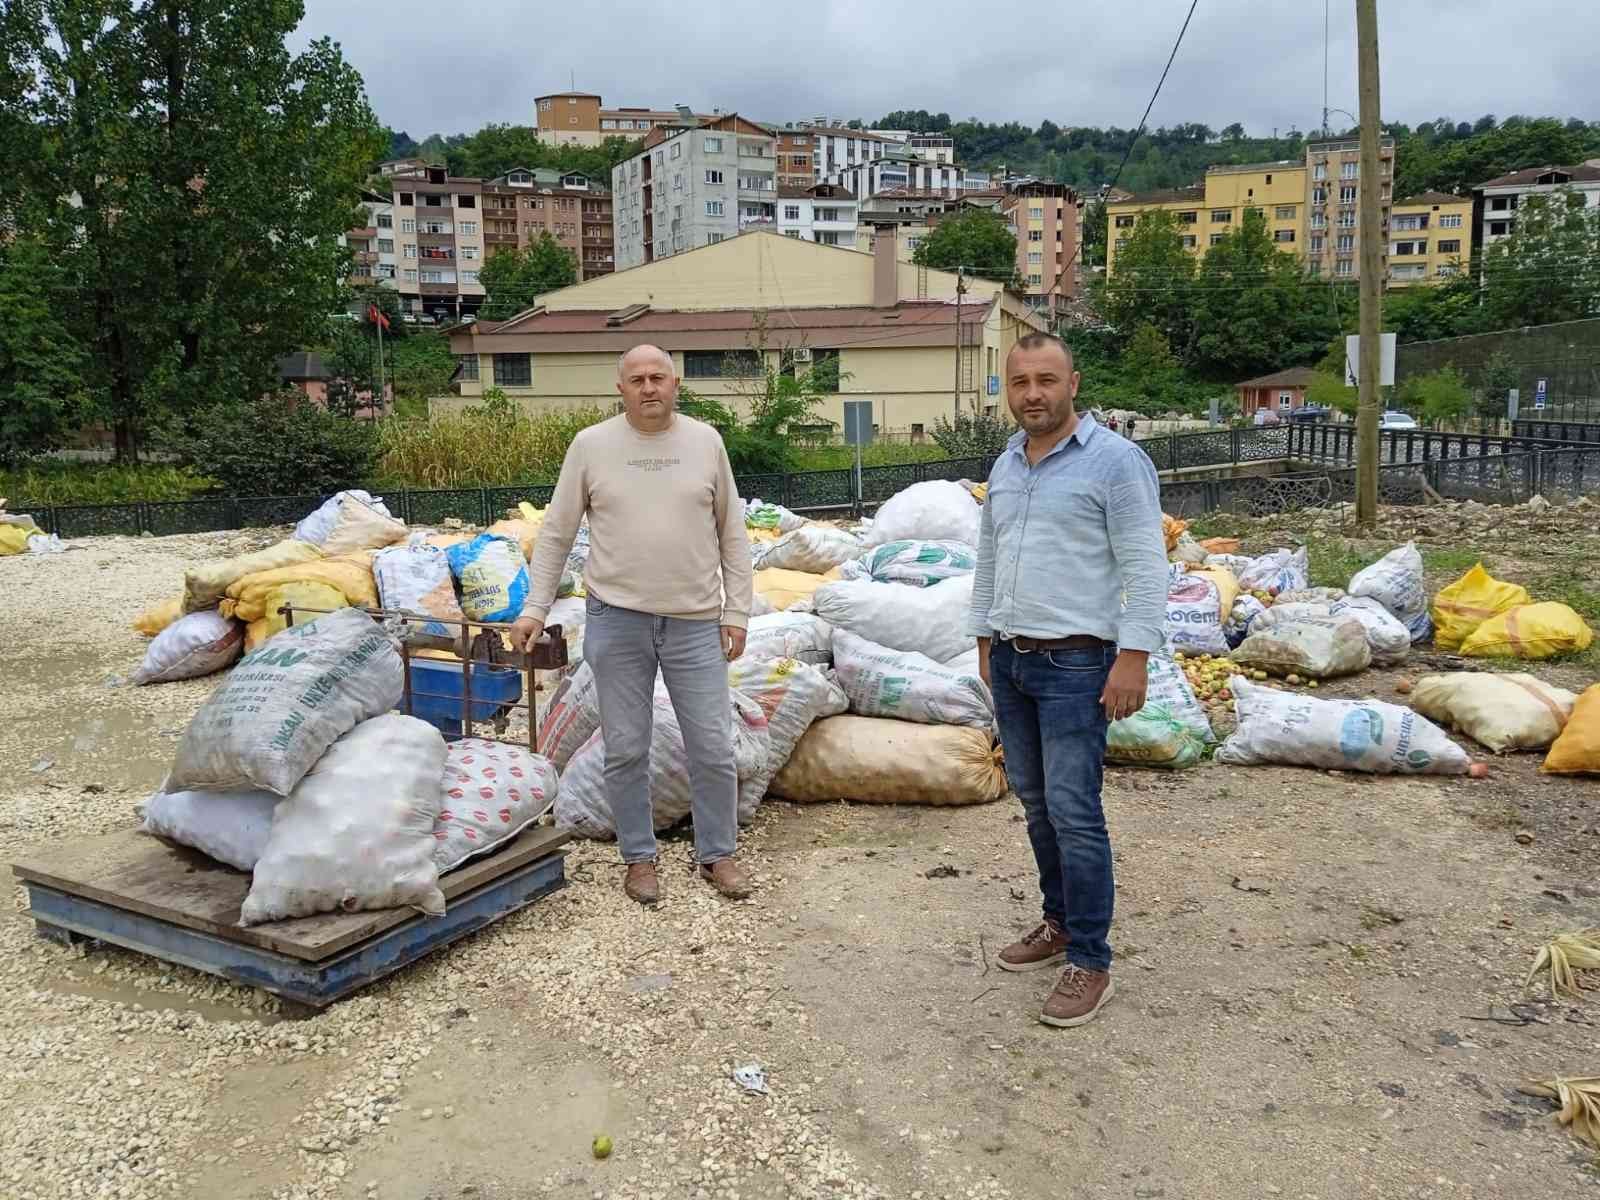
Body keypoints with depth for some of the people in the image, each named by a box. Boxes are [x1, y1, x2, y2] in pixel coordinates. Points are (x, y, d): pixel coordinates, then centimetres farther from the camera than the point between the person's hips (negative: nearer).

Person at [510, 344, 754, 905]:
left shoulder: (706, 442, 4)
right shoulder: (591, 445, 0)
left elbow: (732, 534, 8)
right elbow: (556, 533, 5)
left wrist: (737, 611, 3)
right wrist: (535, 608, -1)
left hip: (696, 623, 1)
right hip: (617, 620, 0)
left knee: (713, 748, 5)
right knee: (625, 749, 7)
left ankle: (717, 854, 23)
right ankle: (639, 857, 24)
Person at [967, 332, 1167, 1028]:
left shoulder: (1115, 461, -9)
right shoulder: (1005, 465, 12)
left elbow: (1145, 567, -12)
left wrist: (1133, 656, -18)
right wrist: (985, 640, 18)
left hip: (1075, 663, -7)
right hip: (1010, 660, 7)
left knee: (1072, 810, -7)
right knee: (1035, 801, 14)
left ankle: (1090, 961, 4)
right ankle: (1060, 923, 28)